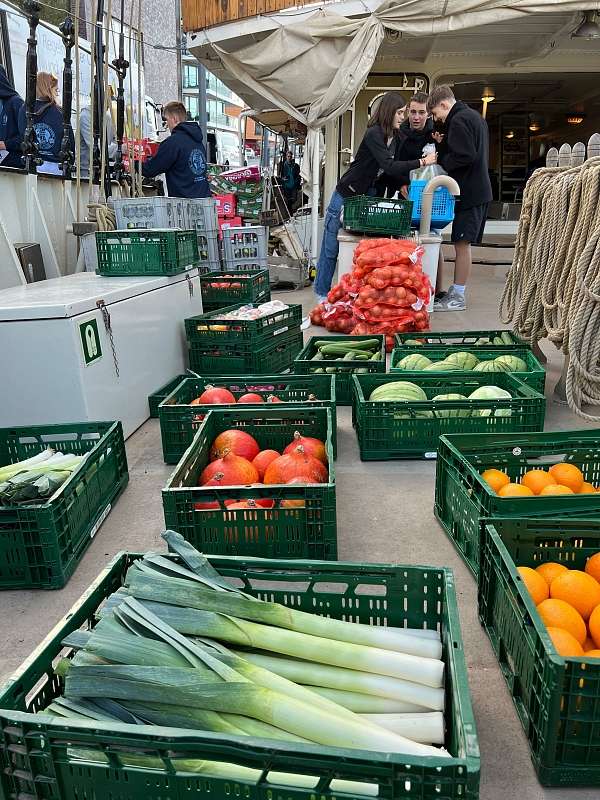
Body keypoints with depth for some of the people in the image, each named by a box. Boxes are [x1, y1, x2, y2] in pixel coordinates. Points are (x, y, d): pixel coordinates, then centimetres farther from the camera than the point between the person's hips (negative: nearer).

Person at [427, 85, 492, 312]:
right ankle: (455, 292, 17)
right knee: (463, 243, 11)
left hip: (469, 192, -10)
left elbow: (466, 157, -20)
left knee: (461, 243, -7)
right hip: (479, 190, 10)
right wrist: (444, 144, 10)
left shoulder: (458, 120, -12)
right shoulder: (474, 116, 20)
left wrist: (440, 159, -7)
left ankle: (457, 297, -3)